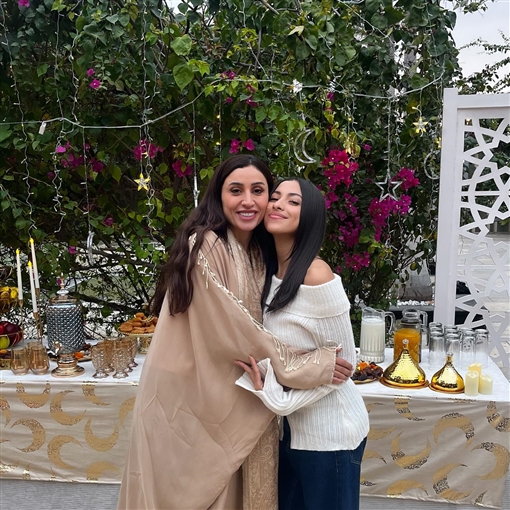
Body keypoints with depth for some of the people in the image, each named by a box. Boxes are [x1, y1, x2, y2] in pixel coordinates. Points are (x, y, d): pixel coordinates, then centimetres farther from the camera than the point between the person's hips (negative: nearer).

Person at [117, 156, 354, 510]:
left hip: (227, 398, 7)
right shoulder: (205, 246, -20)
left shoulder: (258, 252, 5)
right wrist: (309, 366, -18)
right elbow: (233, 330, -22)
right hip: (186, 396, -7)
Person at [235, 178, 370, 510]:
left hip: (328, 431, -7)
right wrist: (266, 382, -5)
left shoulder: (316, 275, -24)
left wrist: (280, 400, -17)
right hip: (291, 426, 7)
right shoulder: (272, 273, 0)